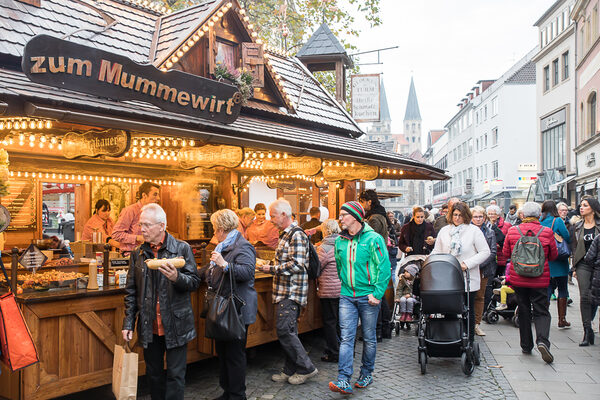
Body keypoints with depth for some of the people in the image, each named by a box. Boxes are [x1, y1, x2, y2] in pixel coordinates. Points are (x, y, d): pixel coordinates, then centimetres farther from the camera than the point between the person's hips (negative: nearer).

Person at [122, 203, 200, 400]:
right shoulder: (137, 254, 6)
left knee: (175, 375, 4)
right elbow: (131, 292, 10)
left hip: (175, 325, -3)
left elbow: (195, 282, -6)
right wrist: (128, 323, 4)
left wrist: (177, 278, -26)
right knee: (154, 373, 15)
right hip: (149, 327, 3)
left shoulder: (182, 248, -4)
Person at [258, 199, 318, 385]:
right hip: (285, 291, 10)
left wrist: (272, 269, -15)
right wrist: (271, 266, 10)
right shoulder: (286, 235, 16)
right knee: (288, 331, 12)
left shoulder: (296, 235, -15)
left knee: (284, 330, -9)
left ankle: (306, 368, 3)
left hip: (291, 292, -10)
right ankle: (290, 371, 21)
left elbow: (297, 264, -23)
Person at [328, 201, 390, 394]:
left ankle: (367, 374, 26)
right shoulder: (340, 241, 7)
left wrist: (377, 294, -15)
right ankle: (344, 380, -8)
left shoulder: (373, 239, -9)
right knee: (346, 337, -5)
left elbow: (384, 268, -10)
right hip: (347, 296, 4)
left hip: (368, 296, -3)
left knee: (369, 338, 10)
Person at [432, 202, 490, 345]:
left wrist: (467, 263, -14)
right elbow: (437, 252, 15)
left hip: (468, 279, -2)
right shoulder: (444, 231, 11)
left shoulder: (474, 230, 0)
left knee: (468, 311, 7)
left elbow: (485, 252, -4)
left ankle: (469, 342, 18)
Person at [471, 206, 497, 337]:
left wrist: (480, 264, -10)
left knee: (480, 297, 8)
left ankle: (476, 324, 15)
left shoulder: (490, 232, 7)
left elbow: (493, 251, 1)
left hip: (483, 269, 2)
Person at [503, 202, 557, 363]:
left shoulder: (512, 231, -7)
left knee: (523, 311, 13)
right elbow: (553, 255, 4)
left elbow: (506, 253, 5)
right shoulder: (547, 232, -9)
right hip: (540, 279, -1)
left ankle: (526, 346, 21)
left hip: (518, 279, 2)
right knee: (541, 311, 6)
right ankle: (542, 341, -16)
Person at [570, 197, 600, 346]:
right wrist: (575, 268, 6)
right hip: (583, 265, 1)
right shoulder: (577, 227, 10)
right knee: (585, 297, -7)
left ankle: (588, 324, 20)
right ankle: (587, 330, -3)